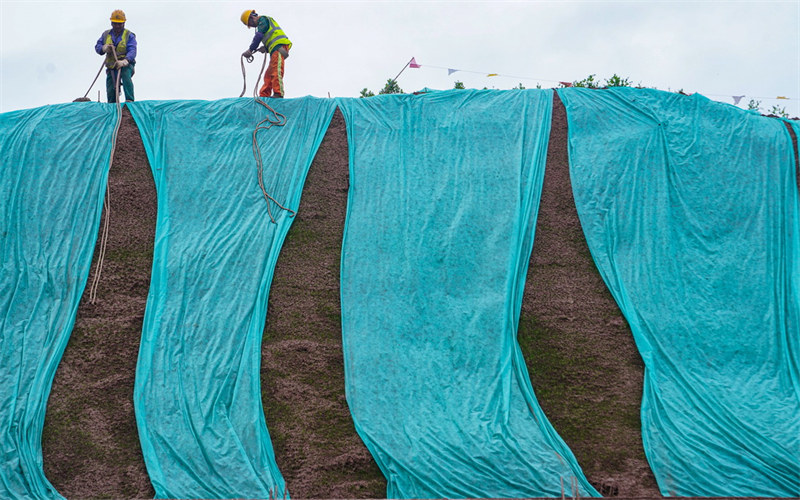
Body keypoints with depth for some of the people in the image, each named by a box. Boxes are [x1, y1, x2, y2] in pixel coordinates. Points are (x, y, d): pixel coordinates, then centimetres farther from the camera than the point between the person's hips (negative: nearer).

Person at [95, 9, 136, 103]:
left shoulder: (129, 35, -3)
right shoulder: (106, 34, 12)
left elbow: (132, 51, -16)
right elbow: (97, 47, 10)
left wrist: (124, 61, -36)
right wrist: (105, 48, -16)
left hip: (126, 65, -4)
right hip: (112, 67, 4)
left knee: (126, 76, -36)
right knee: (111, 91, 2)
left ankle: (129, 101, -44)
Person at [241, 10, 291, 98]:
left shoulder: (263, 19, 3)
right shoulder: (262, 24, 32)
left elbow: (259, 35, -11)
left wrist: (250, 49, -10)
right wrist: (266, 48, 5)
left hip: (279, 45, -10)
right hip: (275, 49, 11)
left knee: (276, 71, -21)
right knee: (268, 75, 7)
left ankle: (278, 94, -30)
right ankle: (264, 95, 5)